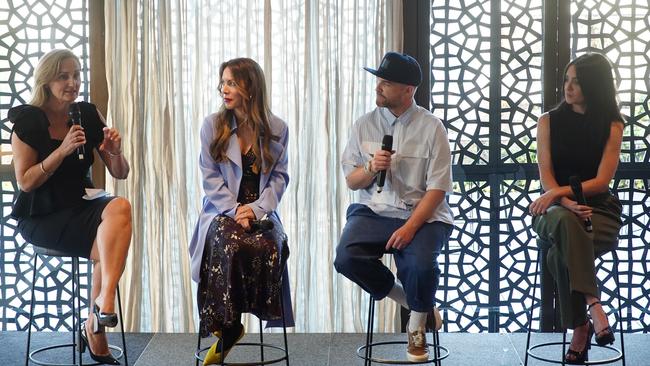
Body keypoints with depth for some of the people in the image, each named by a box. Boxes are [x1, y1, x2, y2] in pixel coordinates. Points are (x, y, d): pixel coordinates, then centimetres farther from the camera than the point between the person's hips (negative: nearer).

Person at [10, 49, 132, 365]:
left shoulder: (87, 115, 5)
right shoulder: (27, 121, -7)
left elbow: (120, 174, 5)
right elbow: (25, 182, -12)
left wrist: (115, 152, -17)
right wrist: (62, 151, -23)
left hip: (78, 206, 5)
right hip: (39, 217, -5)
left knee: (119, 207, -29)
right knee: (108, 248, -27)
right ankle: (96, 332, -17)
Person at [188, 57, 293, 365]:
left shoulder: (277, 129, 6)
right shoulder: (212, 125, 5)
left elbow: (280, 177, 5)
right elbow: (211, 178, 1)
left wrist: (256, 209, -12)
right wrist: (235, 210, -14)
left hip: (261, 212, 1)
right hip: (221, 211, -1)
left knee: (268, 246, -33)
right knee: (229, 244, -35)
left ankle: (227, 334, -19)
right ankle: (228, 326, -21)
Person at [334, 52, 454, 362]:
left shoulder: (431, 127, -2)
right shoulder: (364, 125, 8)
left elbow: (436, 188, -7)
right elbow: (351, 181, 10)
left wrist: (410, 227, -19)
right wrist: (371, 168, -13)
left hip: (421, 215, -3)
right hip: (373, 211, 3)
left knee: (421, 264, -32)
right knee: (346, 258, -25)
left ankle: (416, 327, 2)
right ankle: (411, 301, 0)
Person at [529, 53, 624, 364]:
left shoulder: (612, 126, 5)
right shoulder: (549, 121, 9)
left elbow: (602, 181, -5)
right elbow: (545, 175, 0)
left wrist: (560, 192, -19)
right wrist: (567, 204, -19)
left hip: (599, 209, -1)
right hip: (555, 209, 1)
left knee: (560, 254, -35)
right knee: (566, 222, -39)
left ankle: (580, 327, -25)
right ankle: (593, 304, -39)